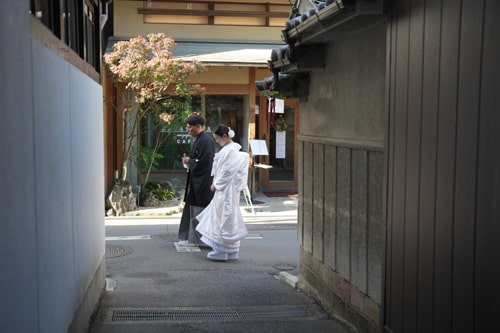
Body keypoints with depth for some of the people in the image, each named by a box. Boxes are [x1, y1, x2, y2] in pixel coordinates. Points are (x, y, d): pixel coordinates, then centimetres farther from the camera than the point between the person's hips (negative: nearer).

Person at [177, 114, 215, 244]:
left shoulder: (205, 141, -18)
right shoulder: (199, 139, 12)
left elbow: (203, 162, -24)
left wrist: (189, 161, -10)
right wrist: (189, 161, 2)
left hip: (202, 183, -10)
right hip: (196, 181, 10)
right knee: (191, 209, 13)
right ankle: (190, 237, 20)